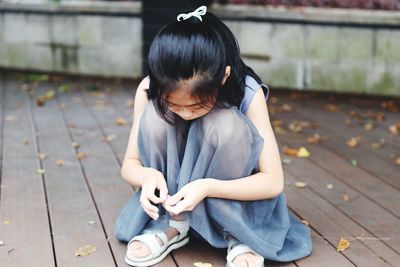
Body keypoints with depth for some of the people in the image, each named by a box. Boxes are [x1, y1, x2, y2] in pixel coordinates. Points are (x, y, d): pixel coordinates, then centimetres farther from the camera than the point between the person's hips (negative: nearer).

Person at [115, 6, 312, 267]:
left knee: (224, 124, -33)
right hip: (175, 186, 2)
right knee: (156, 116, -26)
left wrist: (207, 187, -40)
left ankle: (240, 235, -18)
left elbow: (274, 181, -25)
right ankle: (170, 223, -15)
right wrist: (147, 175, -36)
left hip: (224, 193, -2)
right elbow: (129, 164, -11)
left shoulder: (249, 95, -27)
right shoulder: (149, 91, -21)